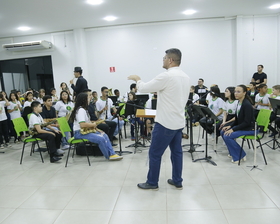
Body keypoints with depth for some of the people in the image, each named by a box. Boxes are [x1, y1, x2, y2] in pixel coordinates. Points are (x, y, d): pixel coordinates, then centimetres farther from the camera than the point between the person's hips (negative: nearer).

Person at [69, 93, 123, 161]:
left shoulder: (84, 109, 16)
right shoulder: (81, 110, -18)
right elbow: (82, 125, -29)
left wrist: (96, 129, 8)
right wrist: (93, 124, -14)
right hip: (80, 133, -11)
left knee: (105, 135, 2)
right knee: (101, 139, -23)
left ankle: (112, 153, -2)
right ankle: (109, 156, -6)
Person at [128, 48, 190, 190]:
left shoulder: (166, 76, -18)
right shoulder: (185, 77, 8)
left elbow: (143, 88, -11)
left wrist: (137, 79, 9)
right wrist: (159, 91, 16)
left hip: (166, 122, -8)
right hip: (179, 121, 9)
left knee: (154, 153, 5)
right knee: (177, 152, 16)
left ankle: (152, 183, 19)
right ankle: (177, 181, 28)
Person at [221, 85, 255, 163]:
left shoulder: (247, 105, -21)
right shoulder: (239, 102, 6)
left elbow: (247, 122, -24)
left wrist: (233, 129, -25)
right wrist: (230, 126, 0)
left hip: (250, 129, -9)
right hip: (241, 126, 9)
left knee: (227, 136, -22)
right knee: (223, 132, 4)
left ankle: (240, 155, -5)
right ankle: (233, 152, 15)